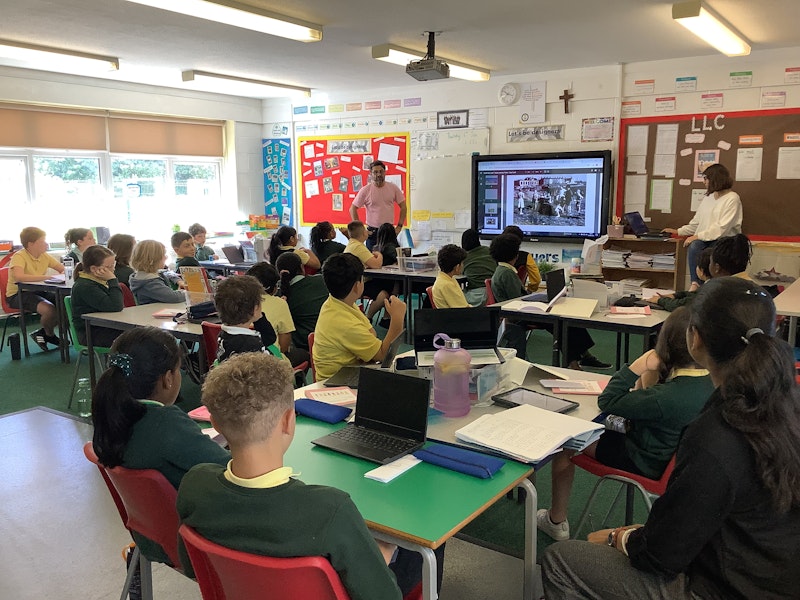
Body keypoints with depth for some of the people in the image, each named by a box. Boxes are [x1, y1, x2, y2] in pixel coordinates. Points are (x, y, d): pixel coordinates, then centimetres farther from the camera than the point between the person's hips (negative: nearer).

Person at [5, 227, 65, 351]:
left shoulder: (44, 256, 4)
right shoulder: (19, 257, -17)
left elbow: (64, 270, 11)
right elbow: (18, 276, -36)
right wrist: (46, 277, -36)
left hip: (37, 291, 7)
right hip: (17, 294, -7)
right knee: (49, 309, -31)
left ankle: (44, 332, 9)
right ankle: (49, 334, 3)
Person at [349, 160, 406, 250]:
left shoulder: (393, 188, 0)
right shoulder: (365, 190, -6)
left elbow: (403, 207, 8)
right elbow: (353, 209, -2)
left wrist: (399, 226, 1)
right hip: (372, 232, -2)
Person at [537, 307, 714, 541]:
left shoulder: (666, 397, -39)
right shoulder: (712, 381, -14)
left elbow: (607, 402, -25)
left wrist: (639, 366, -26)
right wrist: (652, 374, -11)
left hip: (647, 464, -9)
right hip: (673, 454, 9)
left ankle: (556, 522, 24)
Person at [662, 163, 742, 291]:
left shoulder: (732, 199, -5)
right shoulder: (708, 197, 19)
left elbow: (721, 228, -15)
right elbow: (696, 223, 23)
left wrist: (698, 236, -19)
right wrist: (678, 231, 15)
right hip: (705, 240, 6)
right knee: (694, 246, -30)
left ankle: (696, 285, -28)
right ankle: (695, 284, -31)